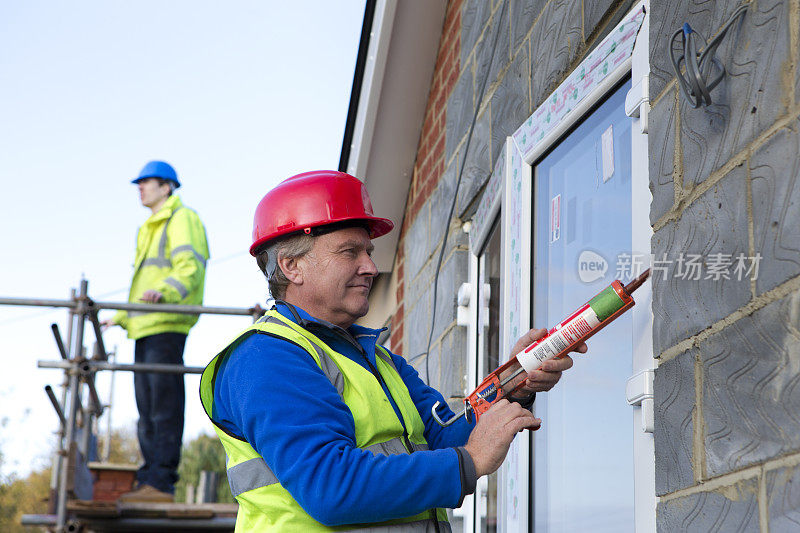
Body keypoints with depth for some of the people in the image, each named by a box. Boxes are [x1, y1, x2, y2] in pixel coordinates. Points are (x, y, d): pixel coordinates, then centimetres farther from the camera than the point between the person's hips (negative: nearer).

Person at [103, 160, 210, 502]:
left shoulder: (181, 220, -1)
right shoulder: (150, 229, 28)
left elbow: (190, 270, -16)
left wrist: (162, 291, -32)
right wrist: (122, 317, 31)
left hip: (168, 325, -10)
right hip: (146, 327, 10)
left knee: (165, 405, -12)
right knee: (148, 409, 8)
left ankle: (162, 481, -14)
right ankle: (148, 481, 10)